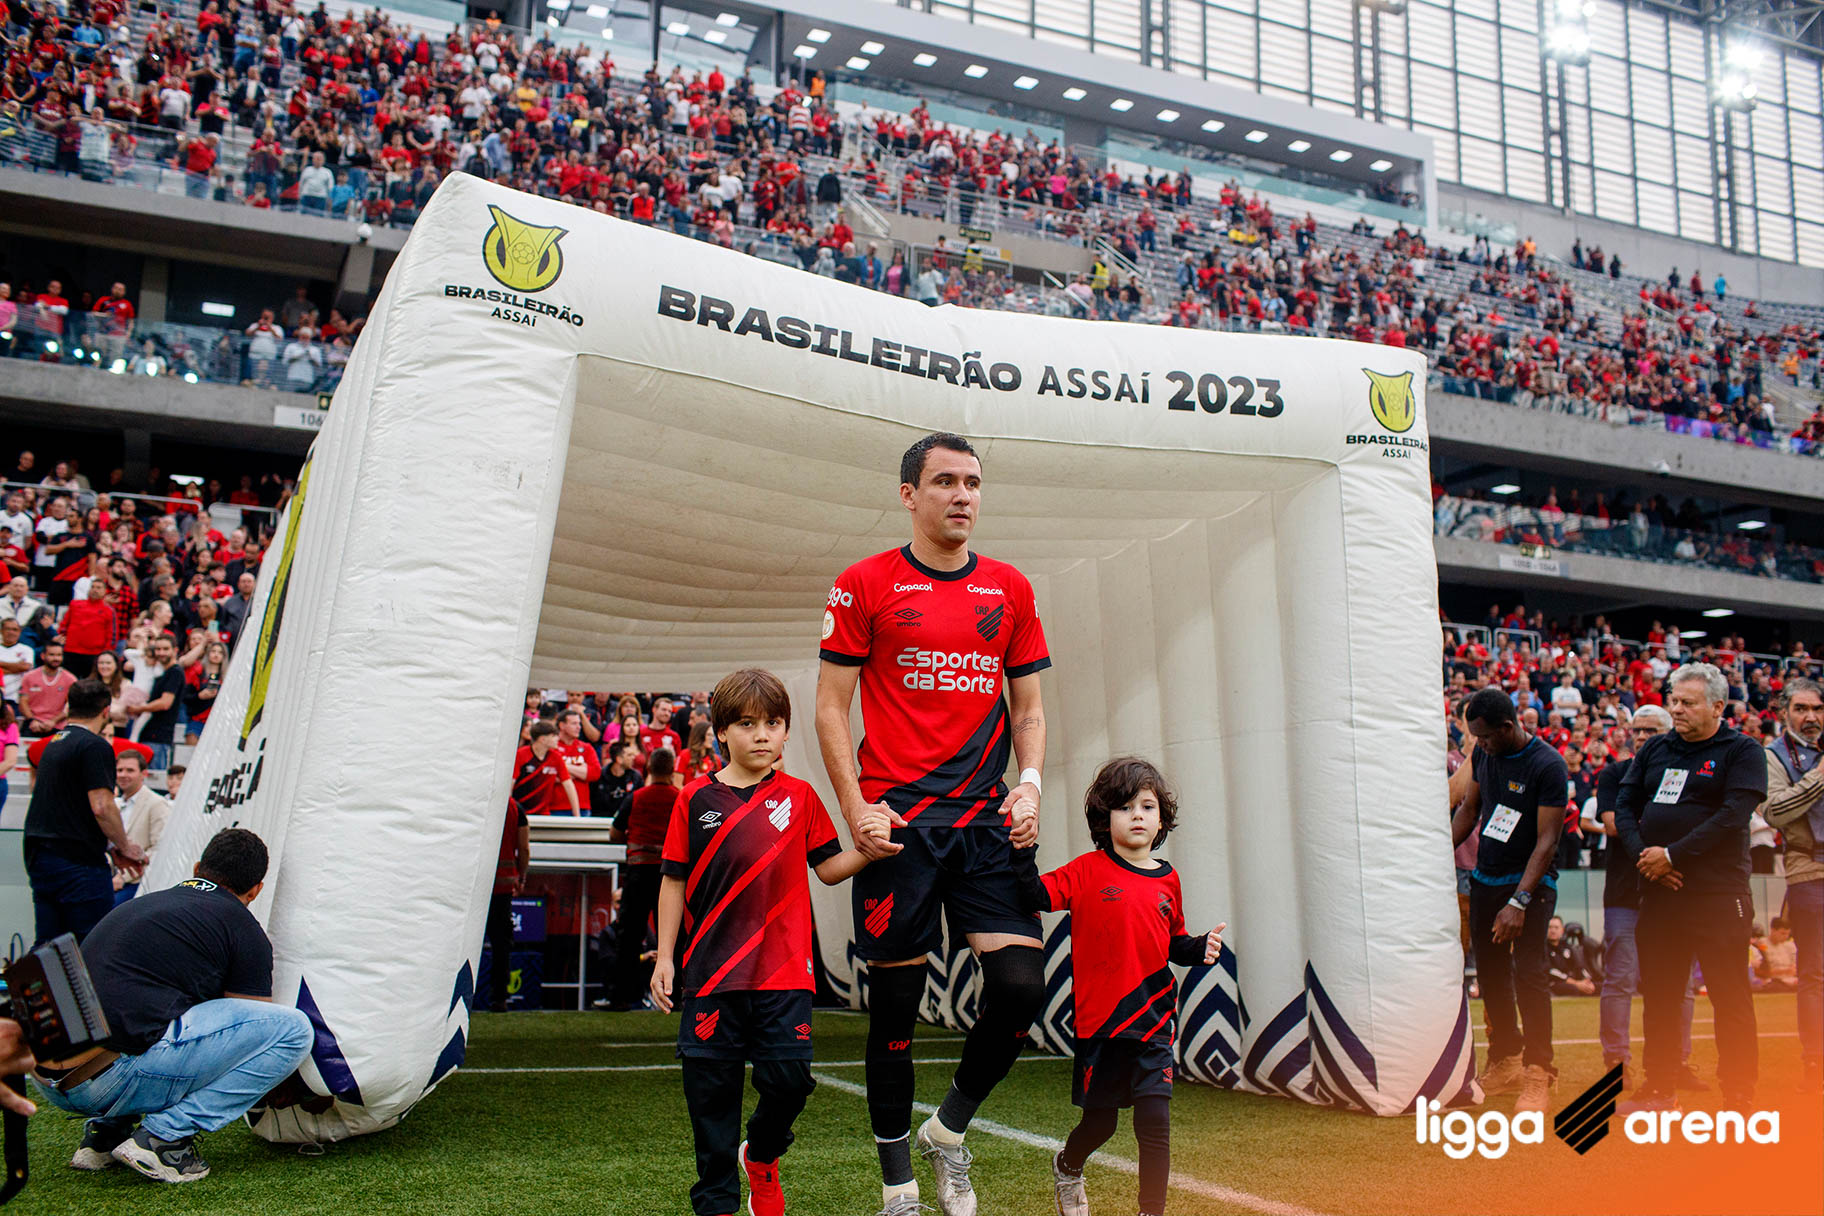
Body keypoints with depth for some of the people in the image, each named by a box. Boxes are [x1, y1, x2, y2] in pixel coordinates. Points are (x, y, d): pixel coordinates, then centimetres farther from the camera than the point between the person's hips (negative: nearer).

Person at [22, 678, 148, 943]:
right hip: (79, 862, -8)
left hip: (39, 859, 8)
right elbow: (102, 807, -20)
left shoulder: (52, 744, 16)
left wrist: (111, 848, 18)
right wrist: (126, 848, -4)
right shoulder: (95, 746, -12)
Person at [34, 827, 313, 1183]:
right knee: (293, 1028, -2)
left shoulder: (139, 905, 27)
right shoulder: (241, 927, 5)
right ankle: (164, 1137, -5)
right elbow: (255, 1030, 12)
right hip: (114, 1079, -8)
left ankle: (104, 1132, 20)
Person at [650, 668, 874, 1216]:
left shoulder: (799, 796, 6)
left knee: (788, 1079, -3)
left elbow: (828, 867, 7)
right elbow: (674, 882, 7)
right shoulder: (696, 799, 3)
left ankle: (761, 1155, 29)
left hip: (783, 973, 0)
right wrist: (664, 957, 4)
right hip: (711, 970, 0)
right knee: (712, 1088, 6)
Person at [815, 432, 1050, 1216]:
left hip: (986, 820, 3)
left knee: (1021, 984, -8)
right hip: (898, 823, -3)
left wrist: (1029, 784, -1)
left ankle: (948, 1130, 20)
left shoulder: (1011, 590, 12)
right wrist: (856, 807, -9)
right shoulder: (865, 585, 2)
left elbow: (1028, 707, 16)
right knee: (896, 1005, 3)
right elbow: (830, 706, 1)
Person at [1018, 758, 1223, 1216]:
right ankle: (1067, 1166, 45)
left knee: (1155, 1120, -8)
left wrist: (1201, 947, -2)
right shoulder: (1088, 871, -5)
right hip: (1099, 1020, -2)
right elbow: (1036, 896, -16)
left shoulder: (1168, 880, 6)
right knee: (1099, 1122, 12)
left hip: (1152, 1022, 2)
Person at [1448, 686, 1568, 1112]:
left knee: (1529, 973, -13)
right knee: (1490, 973, 9)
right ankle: (1505, 1061, 22)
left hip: (1530, 882, -6)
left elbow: (1546, 841, -18)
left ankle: (1537, 1073, -3)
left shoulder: (1548, 766, -17)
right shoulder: (1483, 755, 4)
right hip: (1485, 878, 6)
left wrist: (1519, 902, -24)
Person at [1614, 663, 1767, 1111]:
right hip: (1658, 889, 5)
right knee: (1659, 994, 10)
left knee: (1730, 997, -2)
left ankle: (1739, 1095, 7)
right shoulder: (1655, 749, 14)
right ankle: (1660, 1087, 20)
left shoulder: (1742, 752, -2)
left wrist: (1672, 856, -17)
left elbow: (1732, 816, -14)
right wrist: (1641, 855, -7)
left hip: (1717, 893, -5)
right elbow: (1625, 805, 11)